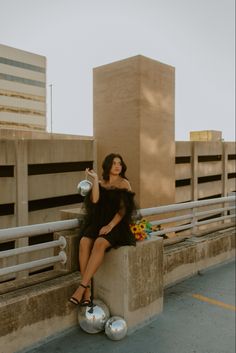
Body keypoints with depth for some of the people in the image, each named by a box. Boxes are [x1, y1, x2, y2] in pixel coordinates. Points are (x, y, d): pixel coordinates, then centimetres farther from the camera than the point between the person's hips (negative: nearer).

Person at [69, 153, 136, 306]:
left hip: (116, 225, -3)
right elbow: (94, 200, -5)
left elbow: (123, 209, -4)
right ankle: (88, 289, -27)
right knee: (84, 242, -28)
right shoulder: (101, 184, 14)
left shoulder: (124, 183, 5)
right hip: (98, 222, 3)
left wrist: (110, 226, -16)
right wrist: (95, 179, -4)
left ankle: (82, 287, -30)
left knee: (99, 243, -34)